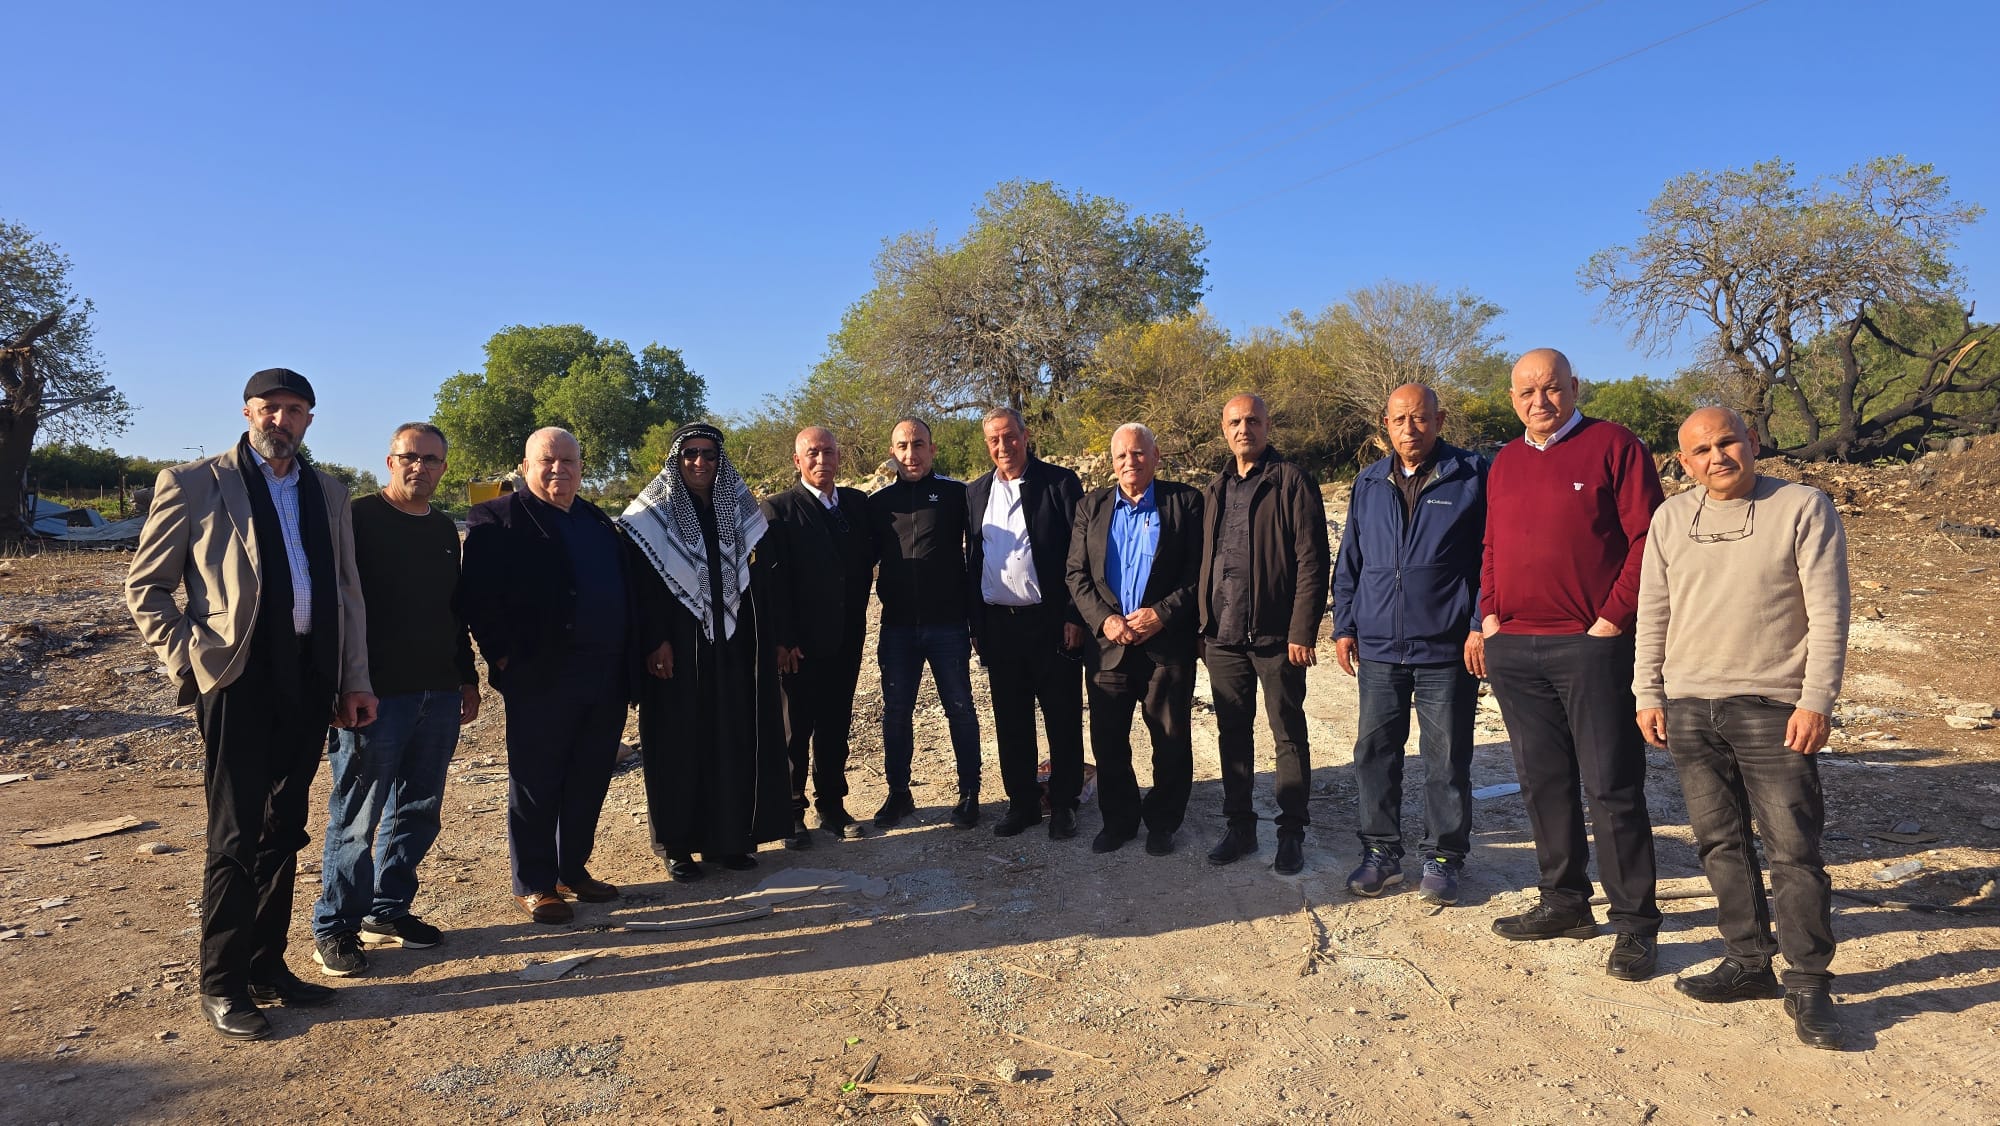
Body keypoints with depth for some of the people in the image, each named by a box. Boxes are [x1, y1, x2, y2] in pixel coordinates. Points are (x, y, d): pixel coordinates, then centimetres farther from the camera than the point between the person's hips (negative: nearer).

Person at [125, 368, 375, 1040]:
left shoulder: (327, 492, 13)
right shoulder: (193, 484, 1)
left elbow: (348, 590, 14)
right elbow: (145, 587, 3)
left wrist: (354, 679, 10)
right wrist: (186, 660, -8)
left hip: (309, 677, 5)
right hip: (239, 676, -4)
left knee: (283, 832, 12)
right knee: (237, 835, -1)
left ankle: (267, 966, 24)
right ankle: (221, 986, 13)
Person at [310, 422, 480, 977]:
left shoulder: (444, 529, 15)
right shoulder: (360, 518, -6)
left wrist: (467, 677, 19)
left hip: (439, 696, 7)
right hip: (378, 696, -6)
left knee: (418, 812, 12)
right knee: (356, 818, 1)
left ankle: (388, 911, 25)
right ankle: (334, 927, 14)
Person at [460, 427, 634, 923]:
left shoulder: (597, 520, 17)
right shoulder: (499, 519, -3)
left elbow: (625, 589, 20)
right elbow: (477, 596, -10)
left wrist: (629, 655, 12)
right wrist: (503, 655, -13)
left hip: (607, 677, 6)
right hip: (541, 678, -6)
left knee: (590, 784, 13)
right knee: (536, 787, 5)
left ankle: (573, 869, 28)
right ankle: (533, 884, 18)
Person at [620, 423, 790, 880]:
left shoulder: (739, 509, 9)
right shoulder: (653, 513, -2)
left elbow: (758, 580, 9)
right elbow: (643, 585, -7)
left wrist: (766, 639, 3)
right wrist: (654, 641, -16)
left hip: (732, 647, 4)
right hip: (677, 649, -3)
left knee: (733, 740, 7)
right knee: (679, 743, 3)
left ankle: (728, 837, 18)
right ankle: (676, 842, 14)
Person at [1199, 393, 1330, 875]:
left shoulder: (1293, 482, -5)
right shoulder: (1216, 490, 14)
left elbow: (1312, 560, -10)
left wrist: (1303, 630, -16)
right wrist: (1203, 624, 7)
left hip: (1275, 635, -5)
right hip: (1222, 635, 6)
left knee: (1289, 735, 5)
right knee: (1231, 733, 12)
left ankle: (1291, 833, 16)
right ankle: (1240, 826, 24)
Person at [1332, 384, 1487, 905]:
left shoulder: (1472, 476, -1)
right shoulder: (1368, 485, 11)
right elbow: (1348, 562, 16)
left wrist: (1480, 625, -8)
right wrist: (1344, 626, 10)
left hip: (1446, 648, -4)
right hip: (1378, 647, 4)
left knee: (1446, 758, 5)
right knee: (1374, 751, 8)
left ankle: (1443, 858, 19)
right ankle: (1381, 851, 21)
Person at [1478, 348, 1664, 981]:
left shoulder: (1613, 446, -2)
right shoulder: (1504, 464, 16)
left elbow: (1647, 537, -8)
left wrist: (1612, 619, -13)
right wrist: (1489, 614, 8)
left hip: (1591, 645, -6)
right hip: (1513, 649, 6)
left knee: (1611, 785, -2)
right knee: (1542, 781, 12)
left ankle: (1635, 924, 9)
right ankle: (1564, 903, 25)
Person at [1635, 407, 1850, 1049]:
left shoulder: (1804, 508, -2)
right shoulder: (1669, 519, 10)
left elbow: (1828, 613, -6)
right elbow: (1652, 614, 12)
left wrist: (1817, 700, -11)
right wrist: (1648, 693, 7)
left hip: (1771, 707, -4)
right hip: (1687, 707, 4)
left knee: (1793, 847, -2)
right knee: (1721, 843, 9)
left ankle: (1808, 984, 10)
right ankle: (1749, 963, 21)